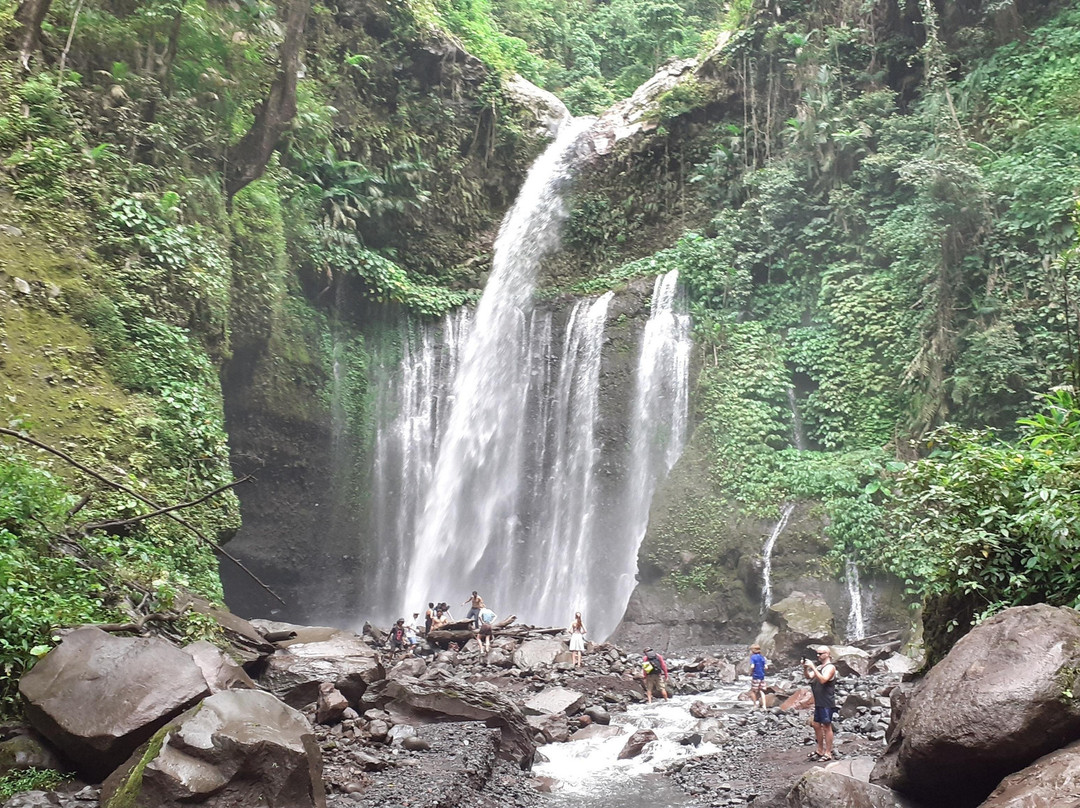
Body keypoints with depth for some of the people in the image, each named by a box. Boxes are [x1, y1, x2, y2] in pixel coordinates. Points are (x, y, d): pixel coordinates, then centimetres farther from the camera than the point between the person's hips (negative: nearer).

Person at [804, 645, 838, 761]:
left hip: (827, 703, -8)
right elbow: (809, 677, 5)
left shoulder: (830, 667, -12)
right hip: (818, 702, 8)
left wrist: (812, 667, -29)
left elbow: (823, 680, -26)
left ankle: (828, 753, 5)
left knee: (827, 726, -1)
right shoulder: (819, 667, 14)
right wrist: (805, 668, -12)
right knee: (817, 725, 13)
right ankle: (820, 750, 24)